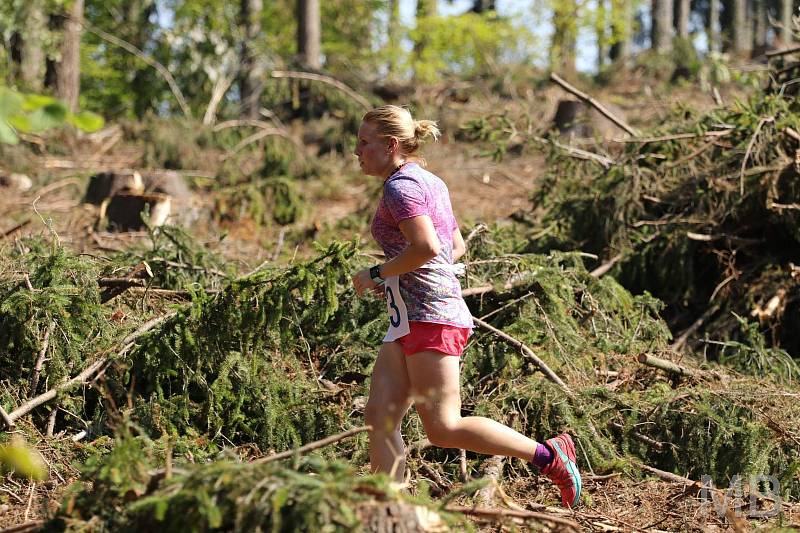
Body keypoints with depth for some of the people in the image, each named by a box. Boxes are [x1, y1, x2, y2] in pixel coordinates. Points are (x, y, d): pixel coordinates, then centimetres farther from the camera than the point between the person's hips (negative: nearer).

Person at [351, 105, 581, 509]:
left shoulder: (401, 186, -11)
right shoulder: (429, 182, 19)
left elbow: (426, 247, -25)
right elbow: (456, 247, 26)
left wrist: (376, 274, -11)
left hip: (429, 316, -10)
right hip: (408, 321, 10)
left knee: (443, 429, -11)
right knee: (380, 418, 2)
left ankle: (548, 455, -2)